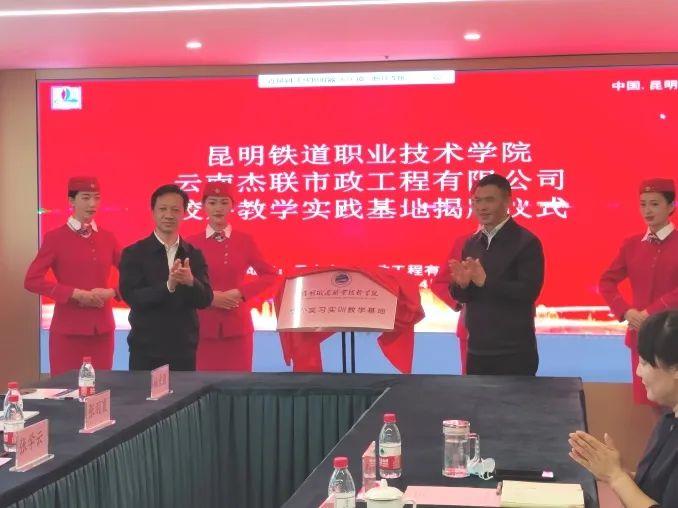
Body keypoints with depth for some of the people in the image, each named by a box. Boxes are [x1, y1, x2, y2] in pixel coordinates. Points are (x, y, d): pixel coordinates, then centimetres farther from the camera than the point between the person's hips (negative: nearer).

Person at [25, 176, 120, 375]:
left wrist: (111, 292, -8)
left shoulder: (107, 238, 7)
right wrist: (76, 294, -17)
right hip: (67, 330, -4)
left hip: (103, 328, 4)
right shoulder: (55, 237, -4)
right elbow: (32, 280, -10)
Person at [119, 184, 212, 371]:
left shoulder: (194, 255, 7)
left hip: (184, 349, 2)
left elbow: (205, 299, -1)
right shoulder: (134, 253, -1)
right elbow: (131, 297, -11)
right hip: (145, 350, -2)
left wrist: (191, 282, -22)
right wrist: (168, 285, -25)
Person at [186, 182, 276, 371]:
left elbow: (269, 275, 7)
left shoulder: (245, 240, 3)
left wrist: (241, 293, -7)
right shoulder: (192, 243, 1)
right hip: (204, 326, -1)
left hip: (237, 325, 1)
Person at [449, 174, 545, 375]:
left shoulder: (527, 242, -9)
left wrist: (485, 281, -24)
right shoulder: (471, 243, 11)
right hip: (476, 350, 6)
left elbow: (529, 291, -19)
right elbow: (460, 295, 12)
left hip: (514, 352, -6)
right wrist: (462, 283, -11)